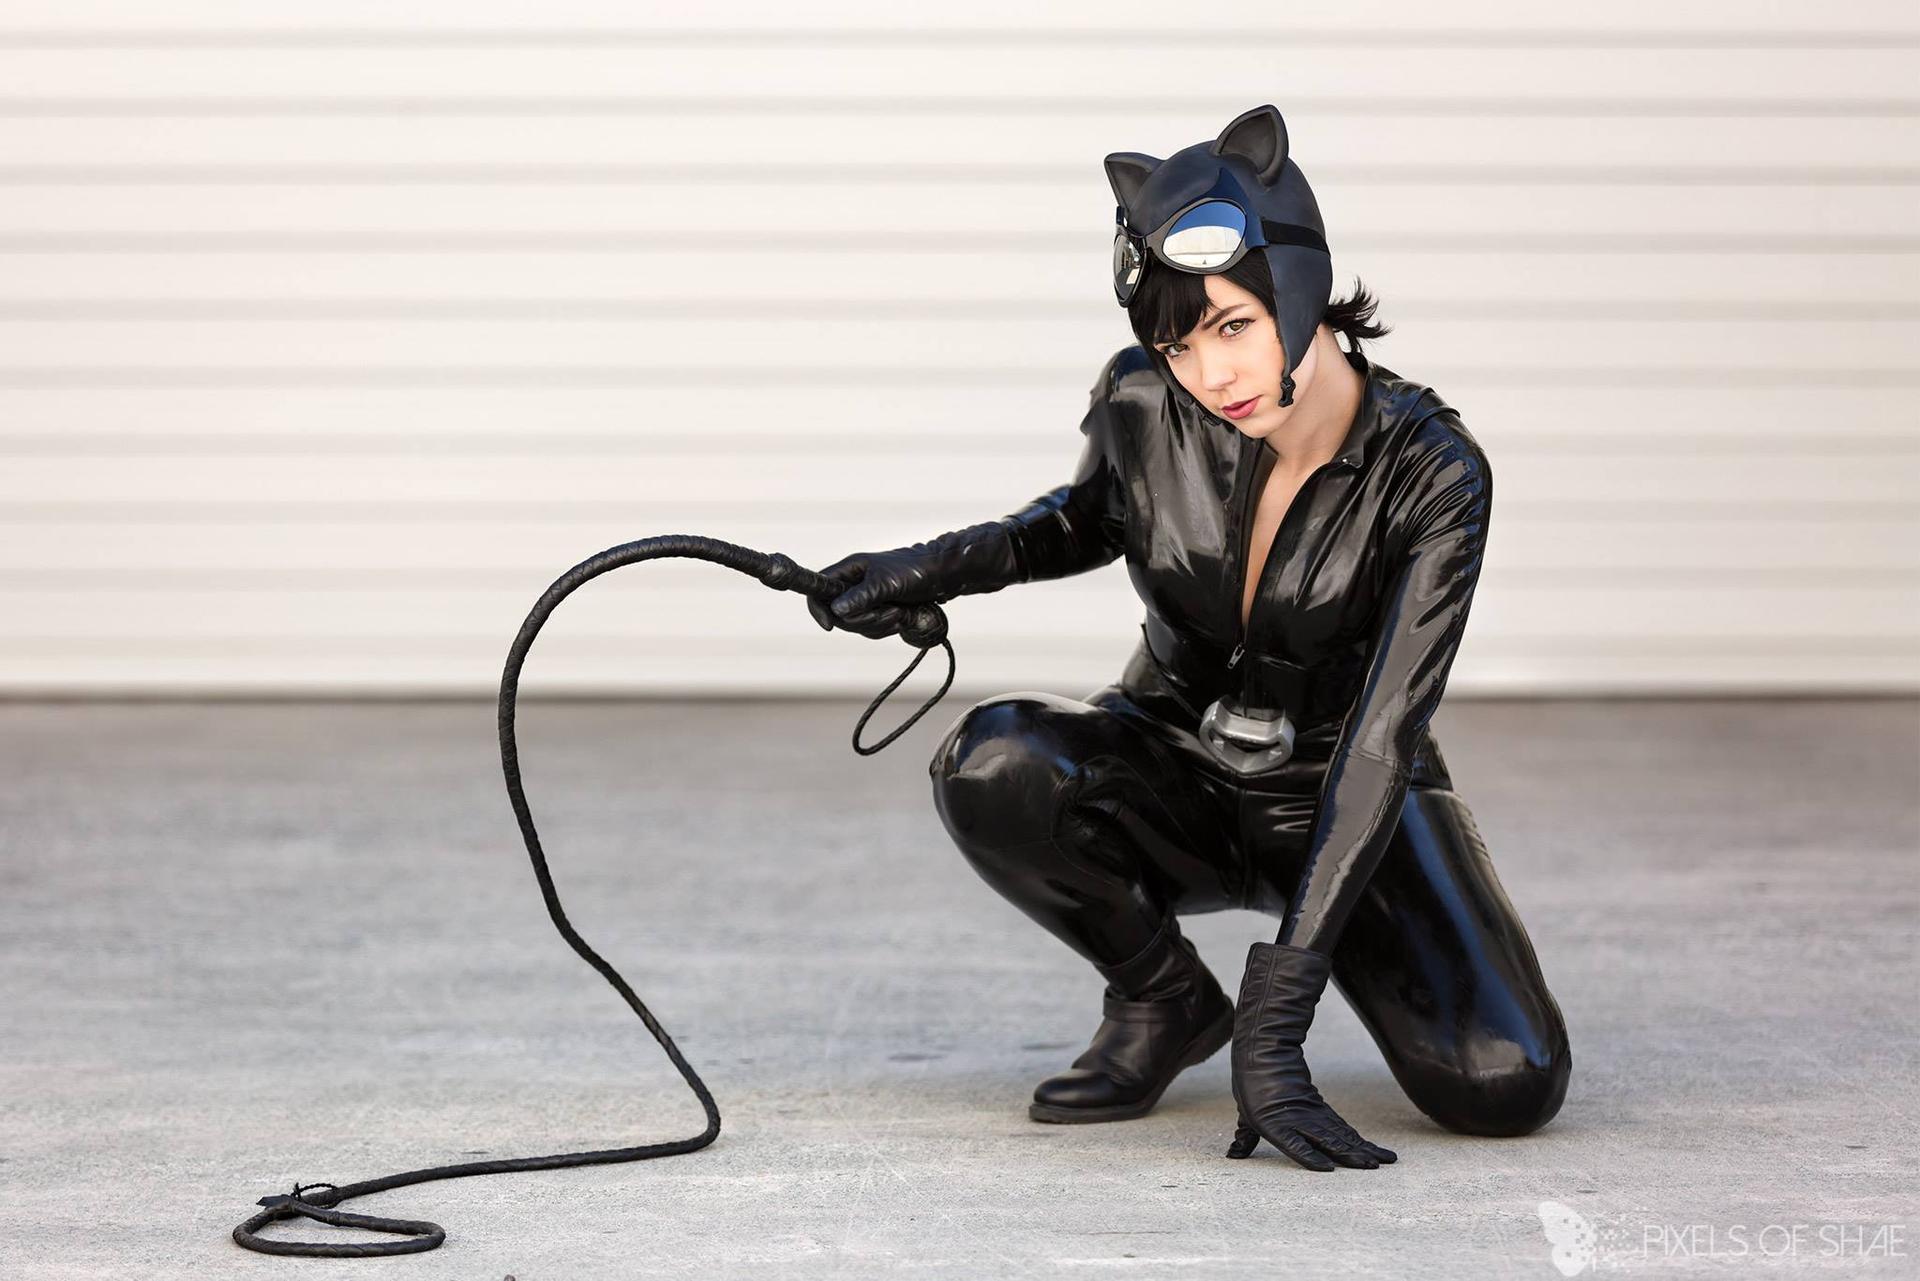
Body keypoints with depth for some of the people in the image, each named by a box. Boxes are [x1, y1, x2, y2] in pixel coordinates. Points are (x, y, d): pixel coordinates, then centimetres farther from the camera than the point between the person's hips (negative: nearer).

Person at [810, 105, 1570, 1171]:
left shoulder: (1433, 475, -26)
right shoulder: (1141, 404, -18)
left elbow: (1378, 748, -31)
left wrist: (1278, 1012, -37)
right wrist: (934, 568, -11)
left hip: (1337, 797, -2)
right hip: (1173, 772, 2)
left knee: (1507, 1087, -24)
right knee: (991, 765, -33)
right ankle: (1163, 1002, -4)